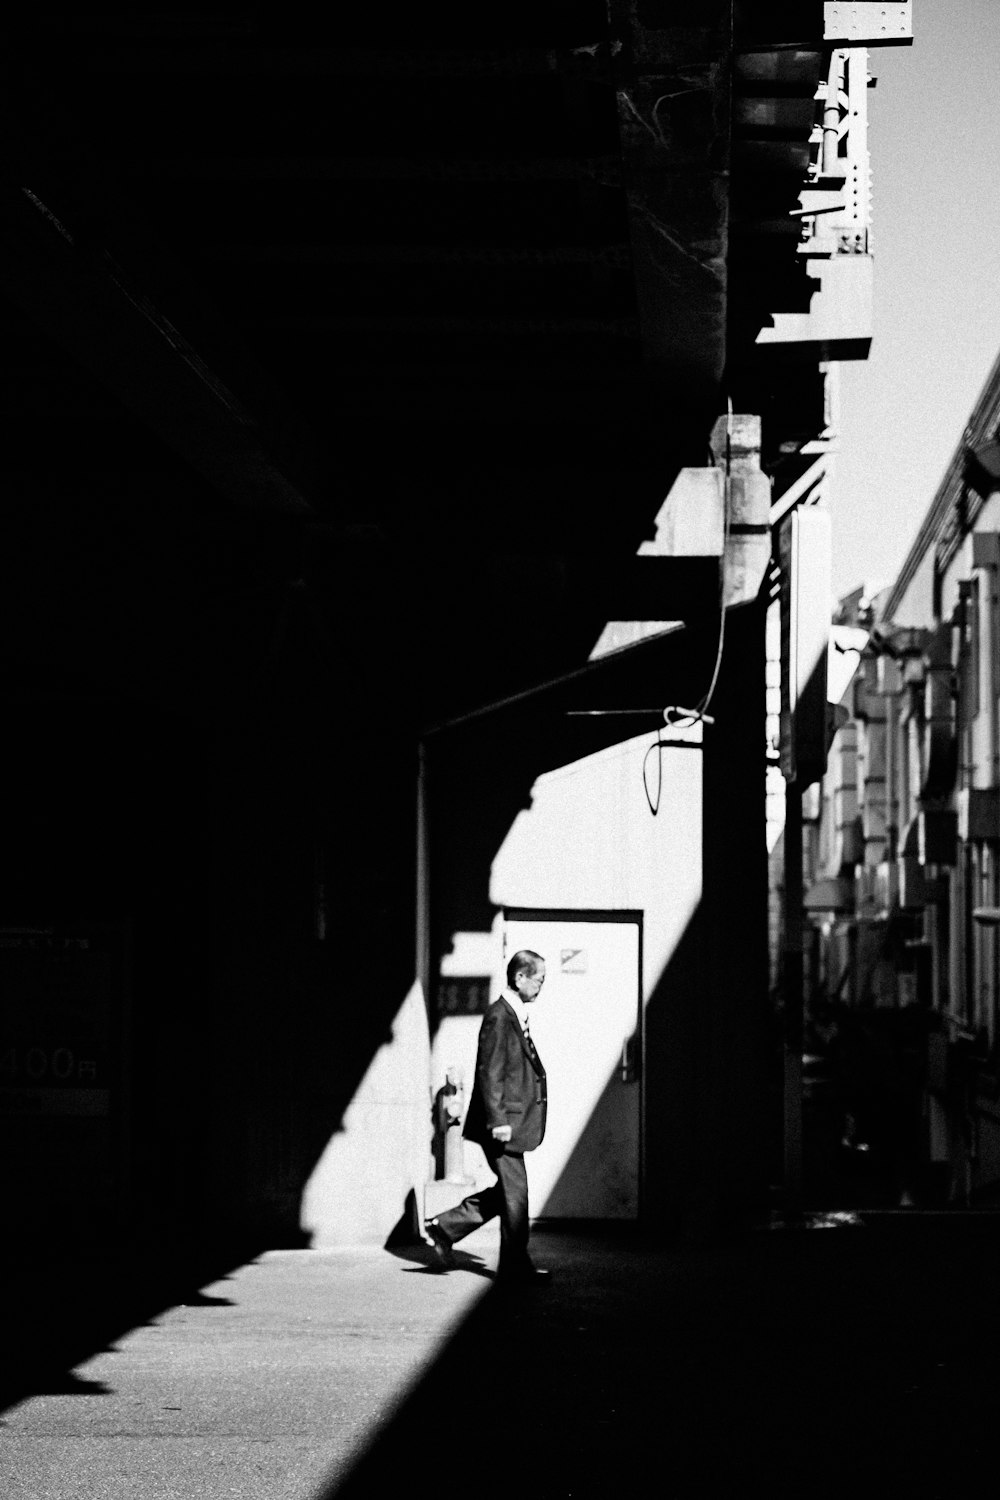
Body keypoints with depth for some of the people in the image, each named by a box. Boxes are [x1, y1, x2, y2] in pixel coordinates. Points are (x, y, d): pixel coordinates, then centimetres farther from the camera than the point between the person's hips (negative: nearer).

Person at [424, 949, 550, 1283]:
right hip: (502, 1122, -10)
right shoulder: (498, 1017, -16)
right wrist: (498, 1120, -22)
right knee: (514, 1193, -2)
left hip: (511, 1122, 10)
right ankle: (515, 1265, 7)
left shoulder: (517, 1016, 14)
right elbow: (490, 1073, -20)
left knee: (509, 1191, 14)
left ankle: (445, 1228, 18)